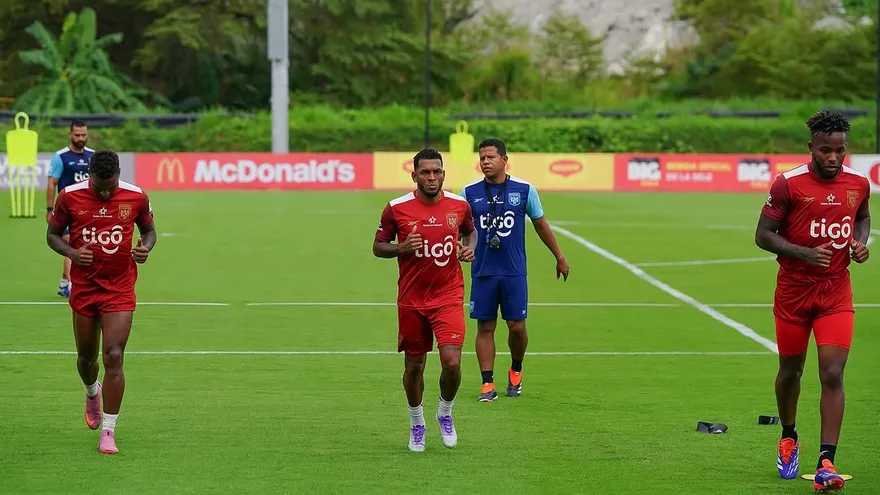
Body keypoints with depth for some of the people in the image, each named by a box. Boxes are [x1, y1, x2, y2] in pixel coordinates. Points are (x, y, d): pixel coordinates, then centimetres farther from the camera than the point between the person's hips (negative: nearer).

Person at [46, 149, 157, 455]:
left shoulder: (136, 197, -8)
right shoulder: (69, 197, -8)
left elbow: (149, 230, 9)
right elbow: (52, 234, 4)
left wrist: (146, 248, -14)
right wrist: (72, 253, -17)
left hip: (120, 289, -1)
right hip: (83, 289, 2)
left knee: (114, 357, -12)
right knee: (86, 357, 14)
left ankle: (108, 431, -8)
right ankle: (92, 393, 51)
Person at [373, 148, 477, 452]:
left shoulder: (459, 205, -1)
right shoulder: (397, 208, -7)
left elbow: (470, 231, 19)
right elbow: (378, 247, 2)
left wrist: (469, 247, -3)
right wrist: (401, 248, -17)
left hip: (449, 297, 0)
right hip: (411, 300, 0)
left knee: (452, 362, -15)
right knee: (414, 366, 8)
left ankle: (445, 414, 14)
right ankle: (416, 424, 31)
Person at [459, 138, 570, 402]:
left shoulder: (524, 190, 1)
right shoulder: (469, 193, 2)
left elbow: (541, 225, 12)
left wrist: (559, 257, 18)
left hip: (514, 272, 0)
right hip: (482, 272, 0)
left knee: (517, 326, 2)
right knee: (485, 327, 1)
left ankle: (516, 371, 28)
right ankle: (488, 384, 6)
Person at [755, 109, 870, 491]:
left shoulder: (858, 184, -1)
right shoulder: (788, 184, -13)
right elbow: (763, 235, -10)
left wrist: (861, 243, -1)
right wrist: (805, 253, -23)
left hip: (836, 294, 1)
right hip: (793, 291, -1)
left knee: (833, 375, -12)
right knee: (790, 371, 14)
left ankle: (826, 463, -14)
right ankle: (789, 439, 41)